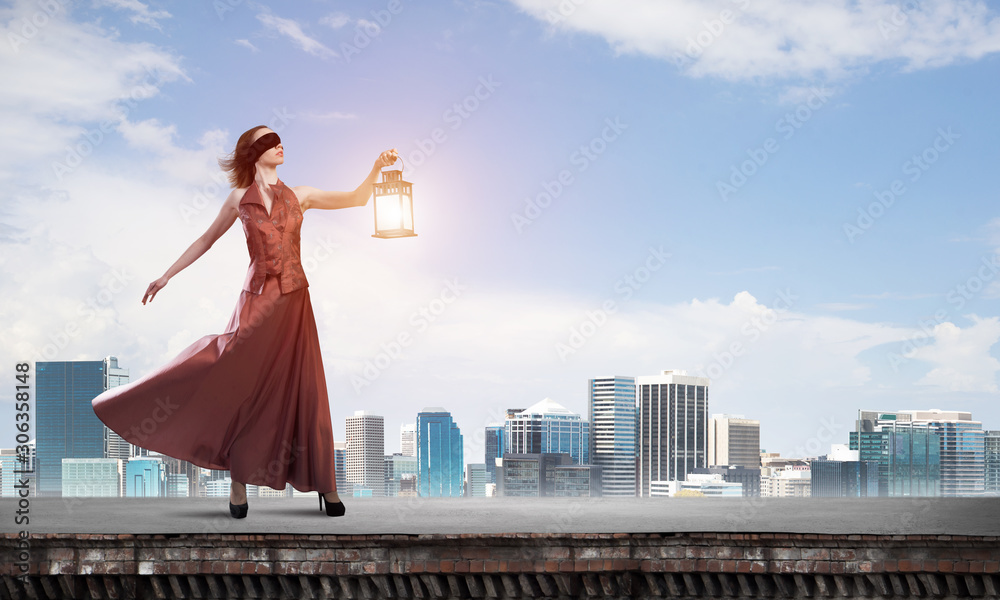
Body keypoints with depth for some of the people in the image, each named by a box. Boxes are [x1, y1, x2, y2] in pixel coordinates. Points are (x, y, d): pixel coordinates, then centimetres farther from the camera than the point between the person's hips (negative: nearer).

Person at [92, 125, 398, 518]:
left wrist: (377, 167, -4)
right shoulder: (240, 199, 5)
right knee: (243, 386, -3)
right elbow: (206, 240, 13)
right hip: (257, 301, -2)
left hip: (294, 302, 2)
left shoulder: (299, 196, 8)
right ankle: (239, 483, 9)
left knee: (304, 390, 3)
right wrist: (166, 276, 14)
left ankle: (324, 484, 10)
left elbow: (357, 199, 9)